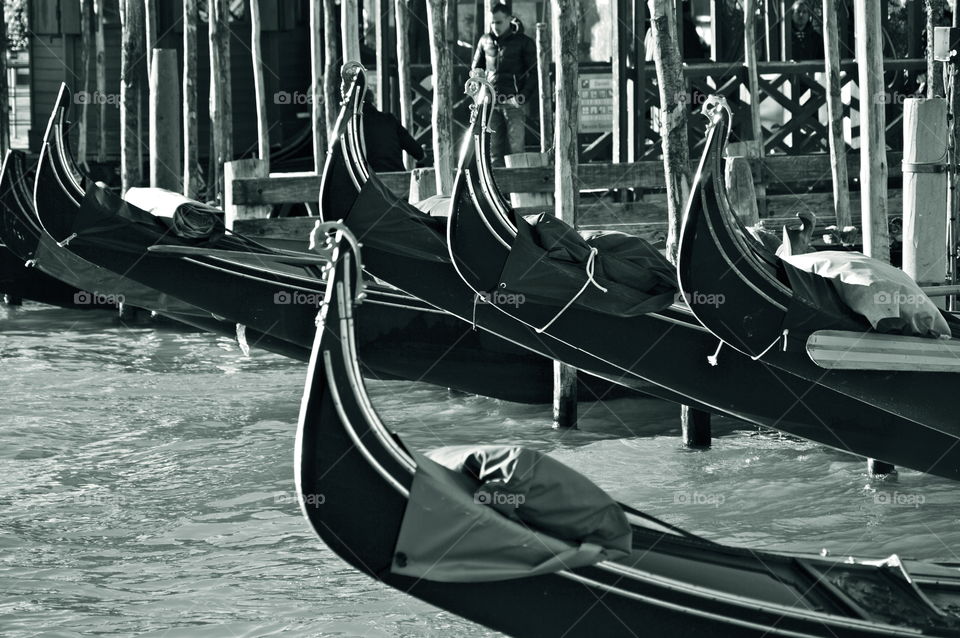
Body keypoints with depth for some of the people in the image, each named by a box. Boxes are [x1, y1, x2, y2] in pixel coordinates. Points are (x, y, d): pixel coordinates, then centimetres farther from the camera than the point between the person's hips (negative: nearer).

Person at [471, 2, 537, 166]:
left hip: (514, 101, -4)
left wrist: (525, 96, -11)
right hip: (491, 102, 4)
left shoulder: (523, 42, 1)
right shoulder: (485, 40, 13)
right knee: (494, 149, 2)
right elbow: (476, 68, 23)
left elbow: (535, 72, 1)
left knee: (515, 147, -10)